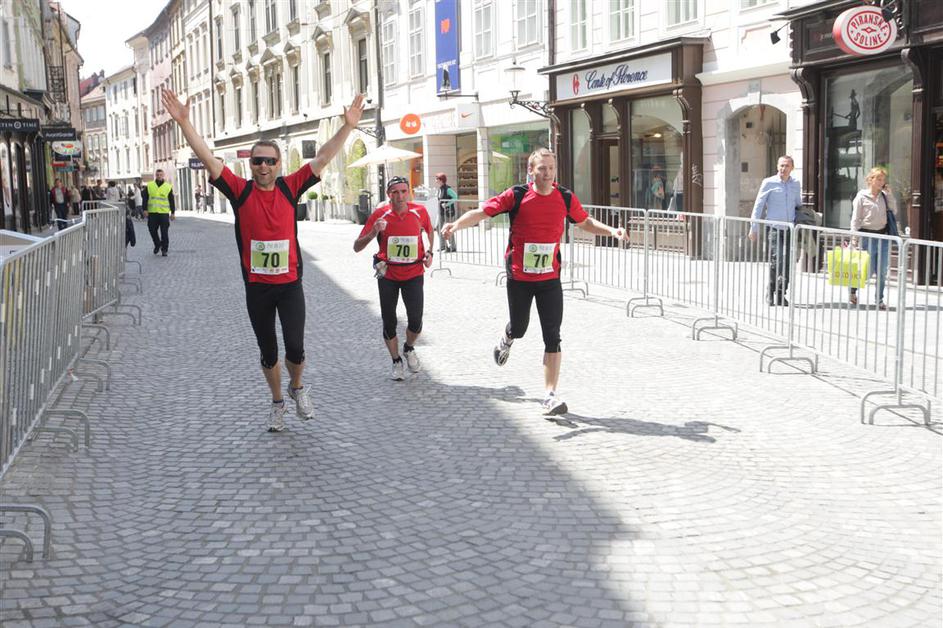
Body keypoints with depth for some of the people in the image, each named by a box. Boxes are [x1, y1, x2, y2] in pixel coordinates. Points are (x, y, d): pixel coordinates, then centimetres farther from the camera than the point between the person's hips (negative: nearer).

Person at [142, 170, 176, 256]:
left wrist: (173, 213, 4)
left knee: (164, 232, -4)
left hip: (164, 213, -1)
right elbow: (144, 198, 8)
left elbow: (172, 201, 8)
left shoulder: (168, 187, 6)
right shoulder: (149, 186, 7)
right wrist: (145, 210, -1)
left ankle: (164, 249, 5)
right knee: (152, 230, 3)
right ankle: (157, 244, 27)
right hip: (152, 213, 1)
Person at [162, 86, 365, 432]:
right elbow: (207, 158, -9)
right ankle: (277, 402, 35)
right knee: (267, 351, 13)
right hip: (256, 287, 1)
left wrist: (348, 126, -11)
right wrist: (184, 122, -17)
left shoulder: (290, 188, -1)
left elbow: (322, 158, -4)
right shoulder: (240, 191, -3)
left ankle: (297, 388, 22)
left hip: (290, 284, -1)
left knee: (295, 346, -10)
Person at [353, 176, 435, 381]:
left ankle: (409, 349, 26)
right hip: (388, 275, 0)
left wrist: (430, 252, 3)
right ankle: (396, 361, 26)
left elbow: (429, 231, 17)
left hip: (413, 274, 0)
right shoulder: (380, 214, -12)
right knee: (389, 322, 4)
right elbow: (357, 247, -12)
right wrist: (373, 233, -29)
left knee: (415, 320, -8)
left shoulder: (419, 211, -8)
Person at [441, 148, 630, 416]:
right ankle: (506, 339, 53)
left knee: (552, 337, -4)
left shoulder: (566, 198, -1)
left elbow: (585, 222, 16)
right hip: (519, 278, -1)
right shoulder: (516, 196, -9)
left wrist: (611, 230, 1)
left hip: (550, 278, 2)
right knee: (519, 328, 13)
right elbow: (482, 212, -10)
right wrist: (456, 224, -27)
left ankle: (550, 395, 1)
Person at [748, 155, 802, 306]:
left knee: (787, 263, 3)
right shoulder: (769, 183, -1)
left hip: (789, 228, 4)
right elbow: (758, 206, 0)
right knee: (777, 260, -16)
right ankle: (771, 293, -4)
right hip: (774, 228, -4)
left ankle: (781, 295, 13)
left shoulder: (795, 183, 12)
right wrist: (753, 228, -2)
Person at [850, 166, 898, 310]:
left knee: (882, 271, 5)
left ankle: (879, 299, 15)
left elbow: (894, 211, 6)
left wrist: (889, 194, 1)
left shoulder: (884, 196, 10)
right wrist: (854, 237, -11)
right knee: (868, 270, -2)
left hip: (883, 236, 4)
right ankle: (853, 290, 23)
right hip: (867, 235, -4)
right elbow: (855, 218, -5)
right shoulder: (862, 196, -3)